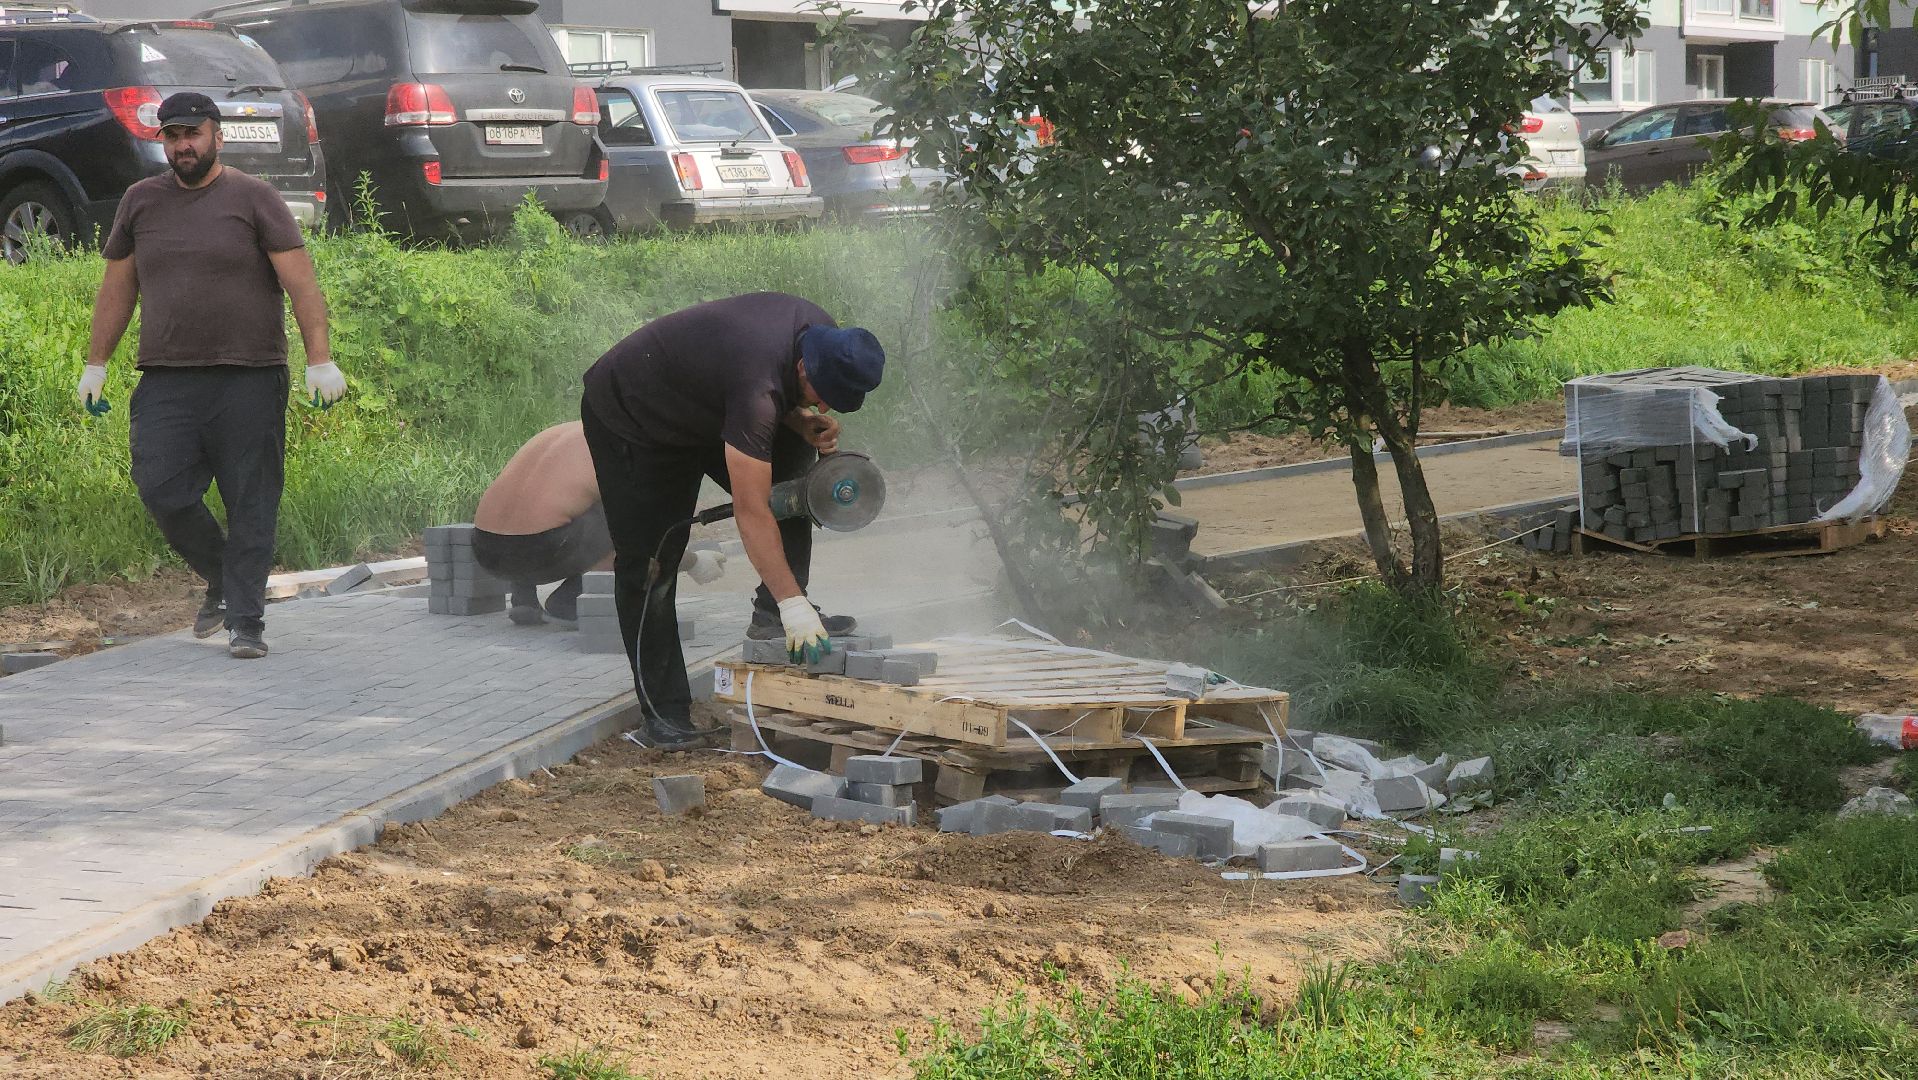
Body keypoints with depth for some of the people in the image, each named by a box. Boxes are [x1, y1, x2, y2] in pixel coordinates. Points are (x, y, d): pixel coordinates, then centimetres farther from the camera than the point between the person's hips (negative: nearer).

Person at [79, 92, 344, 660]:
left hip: (248, 381, -3)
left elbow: (300, 281, -4)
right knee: (162, 491, -8)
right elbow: (117, 288, 19)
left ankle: (246, 623, 4)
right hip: (166, 380, 3)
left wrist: (320, 360, -12)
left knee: (250, 504, -2)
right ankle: (221, 581, 17)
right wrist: (95, 364, 16)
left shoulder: (252, 197, 1)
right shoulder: (140, 202, 13)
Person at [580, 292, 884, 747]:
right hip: (627, 419, -9)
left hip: (700, 410, 9)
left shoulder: (820, 334, -15)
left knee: (793, 475, -5)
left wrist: (806, 425, -14)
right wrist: (793, 604, -39)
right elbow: (751, 511, -39)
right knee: (648, 564, -8)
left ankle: (770, 613, -2)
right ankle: (664, 711, -2)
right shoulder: (755, 386, -41)